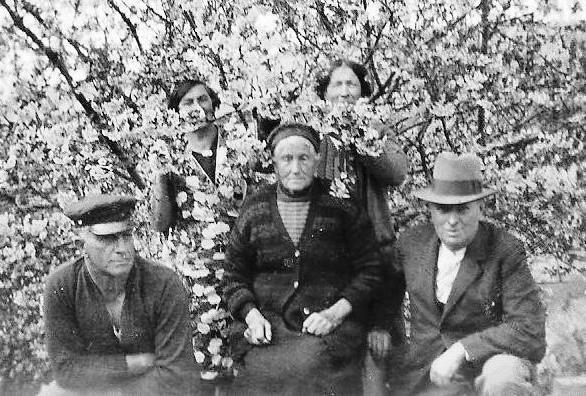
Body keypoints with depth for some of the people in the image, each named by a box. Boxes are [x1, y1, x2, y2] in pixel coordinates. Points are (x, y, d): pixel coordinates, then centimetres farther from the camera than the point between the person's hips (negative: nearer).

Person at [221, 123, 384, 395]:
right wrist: (252, 316, -2)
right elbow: (234, 276, 16)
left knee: (308, 368, -30)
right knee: (265, 372, -27)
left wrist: (335, 313, -7)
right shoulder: (255, 210, 12)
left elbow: (369, 271, 6)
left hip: (330, 326, -1)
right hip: (267, 326, 2)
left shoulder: (342, 207, 6)